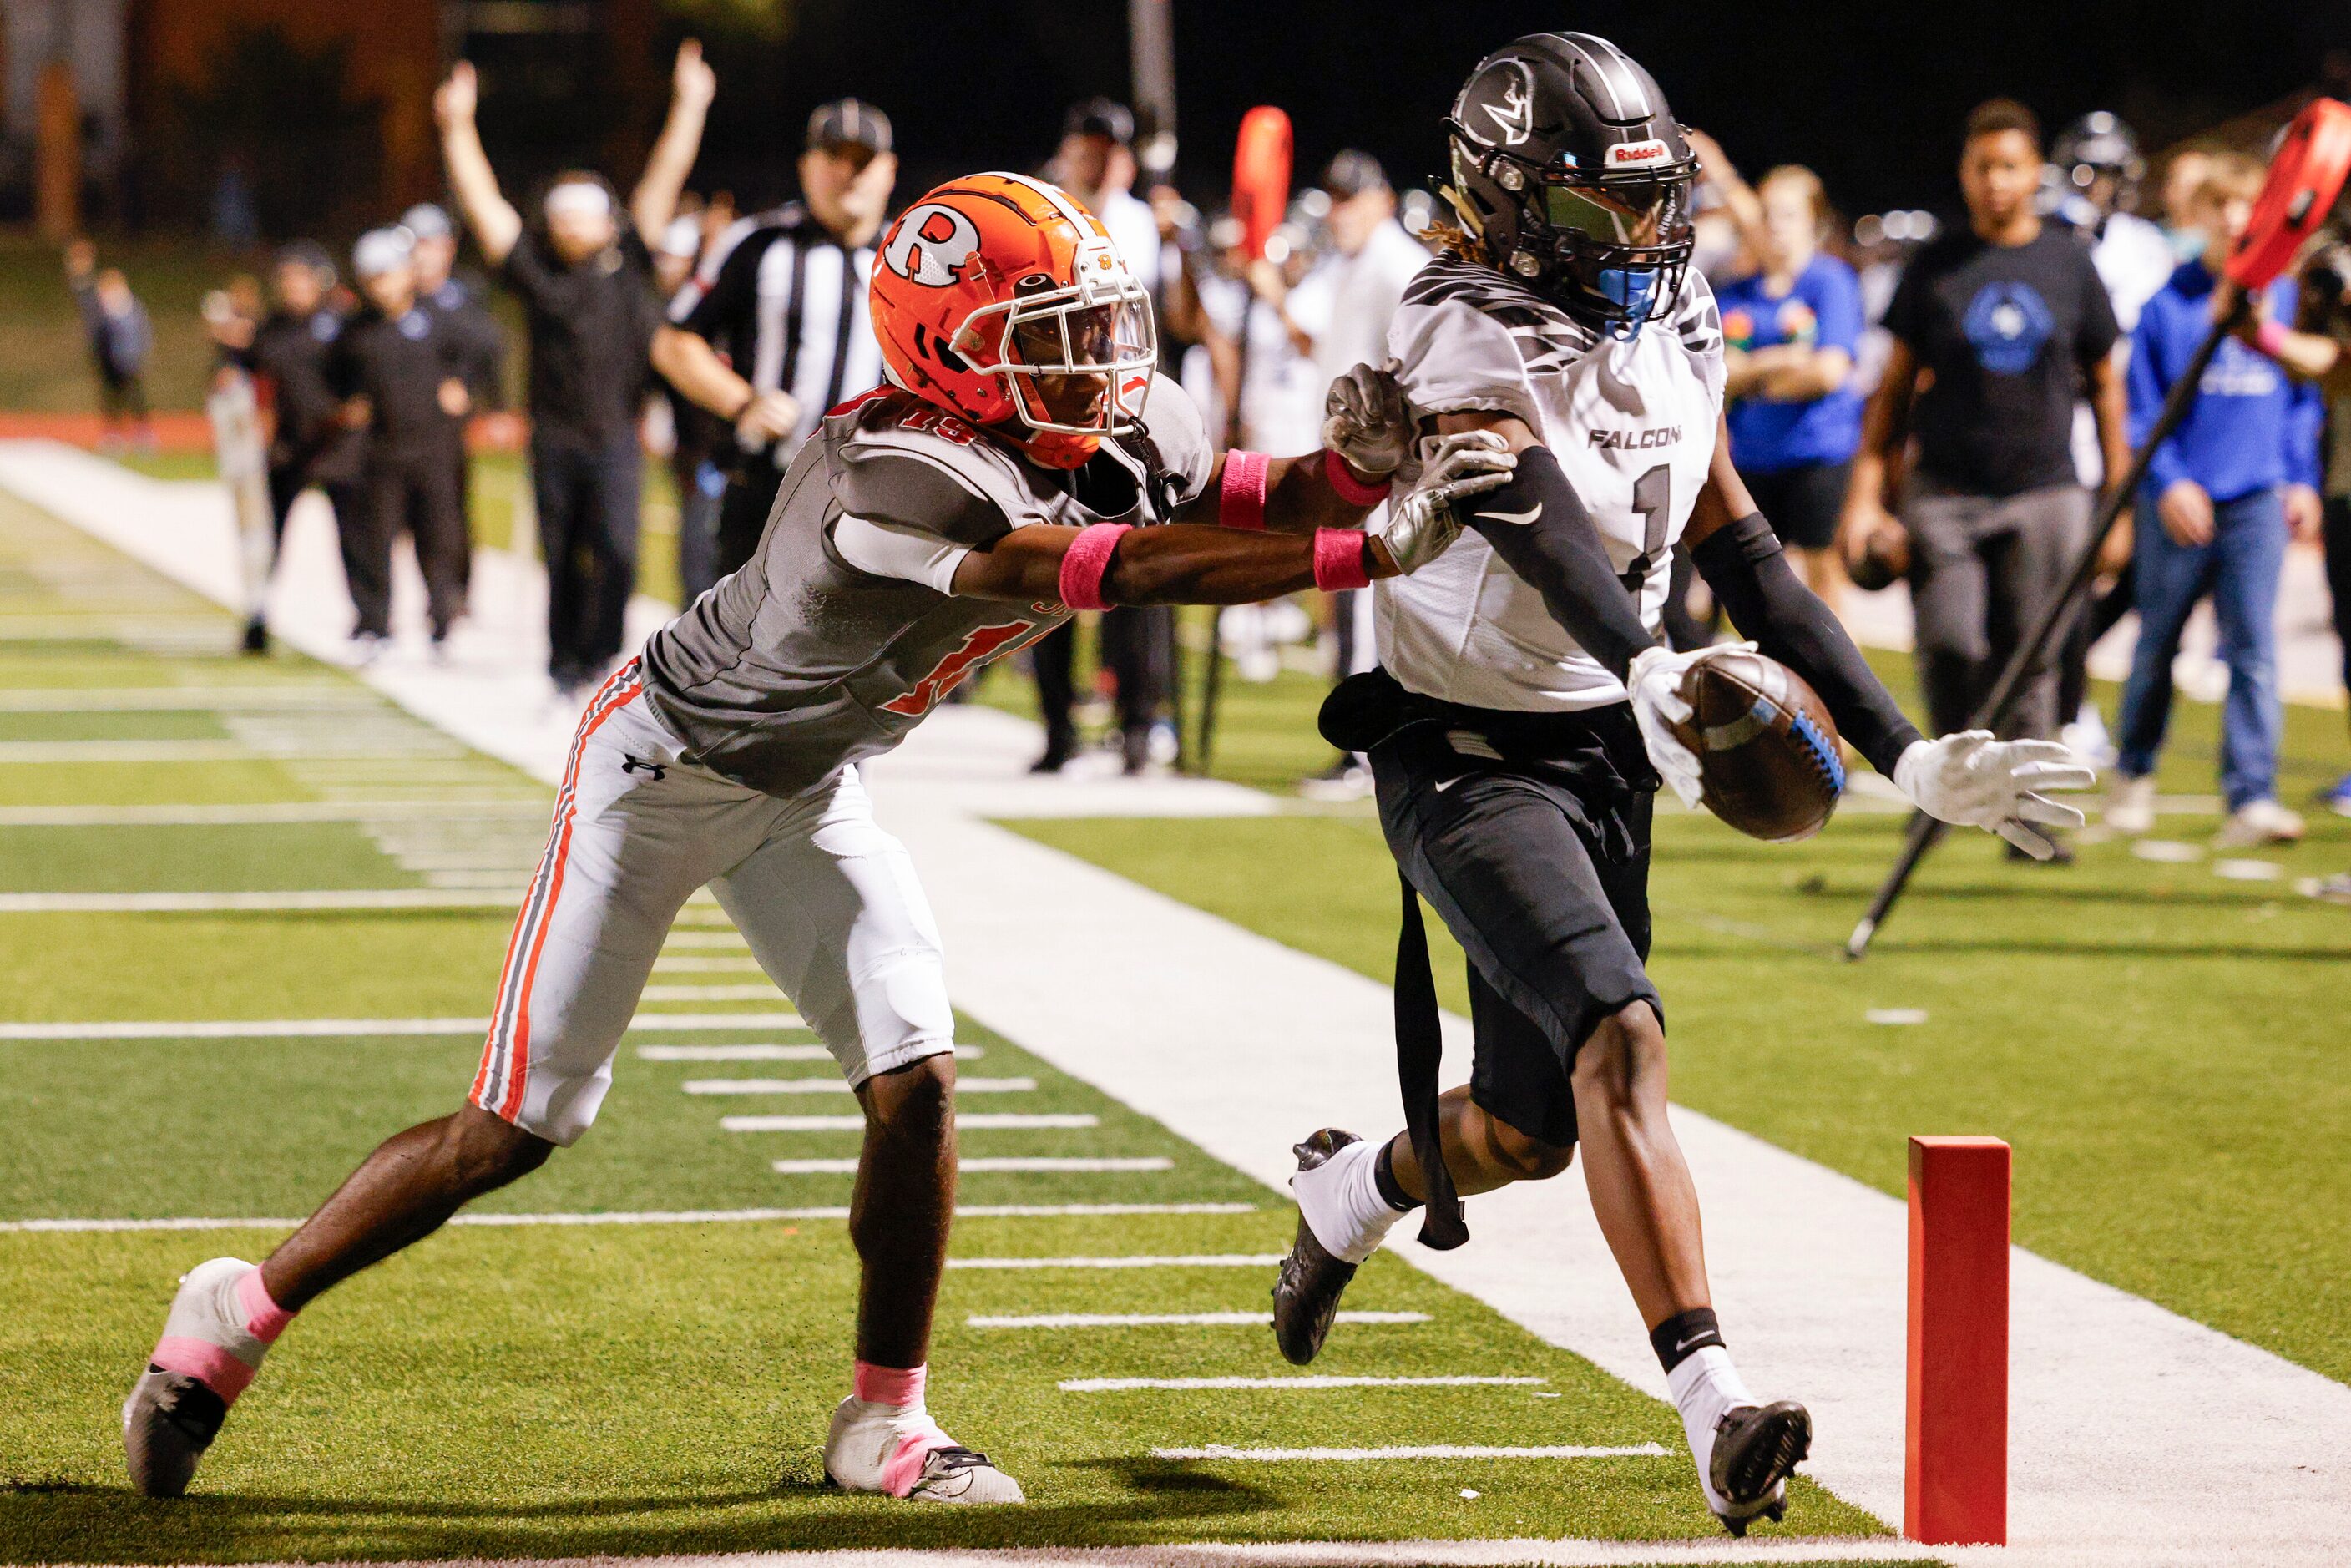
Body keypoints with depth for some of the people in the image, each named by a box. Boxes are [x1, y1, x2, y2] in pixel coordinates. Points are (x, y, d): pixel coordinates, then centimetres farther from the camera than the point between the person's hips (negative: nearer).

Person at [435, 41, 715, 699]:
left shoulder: (626, 264, 6)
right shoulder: (535, 269, 6)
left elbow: (663, 181, 5)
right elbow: (481, 199, 5)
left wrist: (689, 108, 3)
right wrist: (456, 128, 1)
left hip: (615, 438, -1)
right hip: (555, 439, 1)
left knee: (616, 550, -14)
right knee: (562, 561, 6)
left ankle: (599, 657, -2)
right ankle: (566, 669, 15)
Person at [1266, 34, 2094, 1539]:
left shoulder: (1673, 334, 5)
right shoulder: (1472, 351, -19)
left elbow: (1746, 558, 11)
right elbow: (1546, 535, -39)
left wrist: (1906, 753, 7)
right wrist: (1648, 674, -58)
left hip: (1604, 758, 8)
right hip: (1468, 757, -8)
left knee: (1530, 1128, 12)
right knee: (1621, 1039, -26)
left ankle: (1349, 1193, 46)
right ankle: (1717, 1410, -32)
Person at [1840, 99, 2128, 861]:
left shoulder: (2068, 264, 8)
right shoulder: (1934, 268, 6)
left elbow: (2105, 384, 14)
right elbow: (1896, 385, 9)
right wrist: (1866, 492, 2)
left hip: (2045, 492, 1)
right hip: (1944, 493, 0)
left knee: (2031, 660, -2)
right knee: (1949, 648, -10)